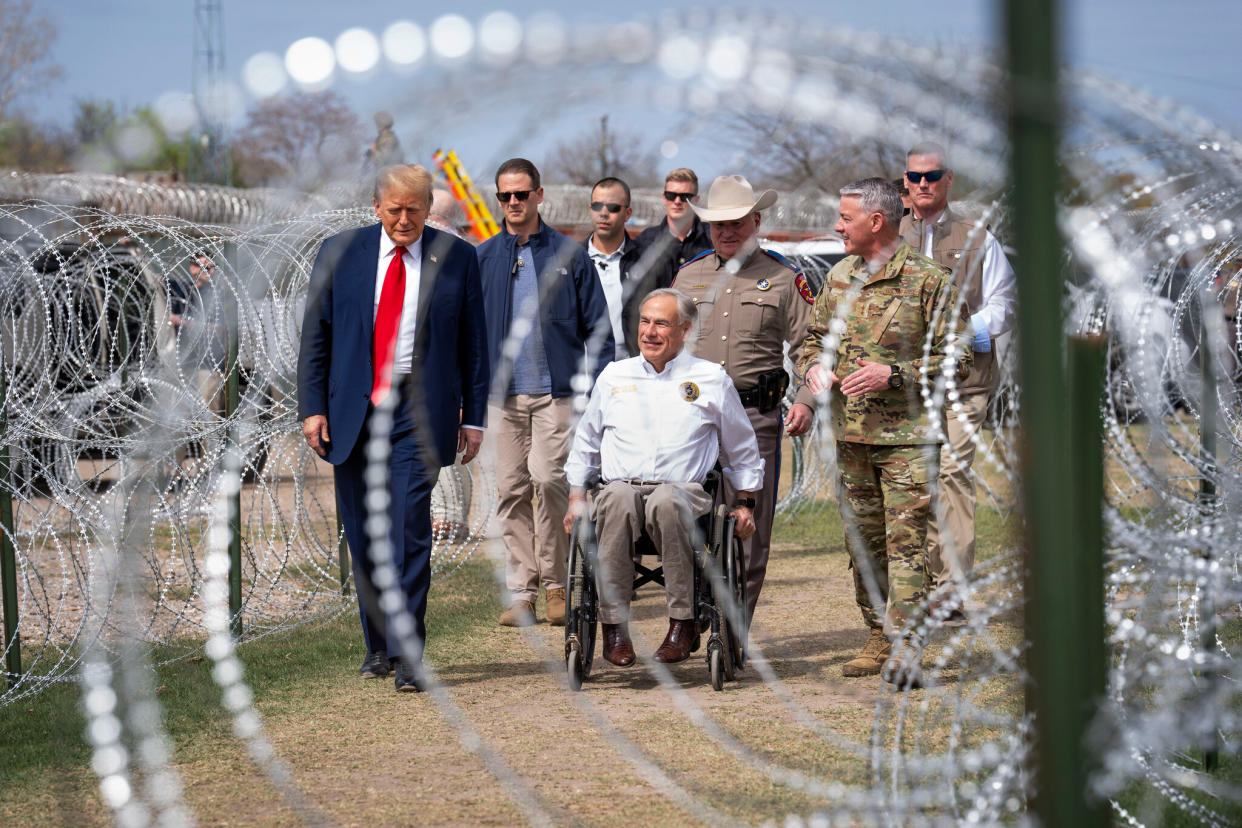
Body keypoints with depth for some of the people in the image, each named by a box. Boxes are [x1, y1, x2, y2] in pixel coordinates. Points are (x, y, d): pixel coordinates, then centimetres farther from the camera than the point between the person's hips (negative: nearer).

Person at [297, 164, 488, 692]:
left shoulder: (456, 258, 3)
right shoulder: (339, 253, 5)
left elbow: (473, 342, 7)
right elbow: (315, 335, 7)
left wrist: (474, 416, 4)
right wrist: (312, 406, -1)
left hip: (417, 411, -2)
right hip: (352, 411, 2)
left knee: (410, 530, -12)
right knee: (363, 535, 8)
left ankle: (407, 653, -9)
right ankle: (378, 644, 22)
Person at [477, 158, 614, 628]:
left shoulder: (569, 255, 5)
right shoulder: (482, 259, 10)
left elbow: (597, 328, 6)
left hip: (556, 391, -3)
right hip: (502, 393, 3)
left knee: (548, 479, -14)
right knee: (511, 489, 2)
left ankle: (556, 584, -1)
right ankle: (522, 590, 9)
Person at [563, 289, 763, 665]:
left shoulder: (711, 380, 15)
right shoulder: (613, 376, 20)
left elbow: (742, 449, 24)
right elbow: (585, 442, 29)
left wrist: (744, 503, 18)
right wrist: (576, 496, 19)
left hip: (685, 490, -1)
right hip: (621, 484, 1)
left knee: (666, 503, -40)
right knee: (618, 502, -38)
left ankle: (683, 623, -34)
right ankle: (614, 626, -34)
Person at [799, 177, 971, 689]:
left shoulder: (929, 281, -7)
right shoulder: (839, 278, 12)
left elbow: (955, 358, -7)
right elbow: (815, 336, 24)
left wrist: (893, 374, -18)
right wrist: (814, 366, 1)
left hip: (907, 435, -6)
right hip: (850, 434, 6)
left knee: (905, 540, -11)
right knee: (863, 541, 9)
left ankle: (906, 649, -12)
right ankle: (879, 641, 18)